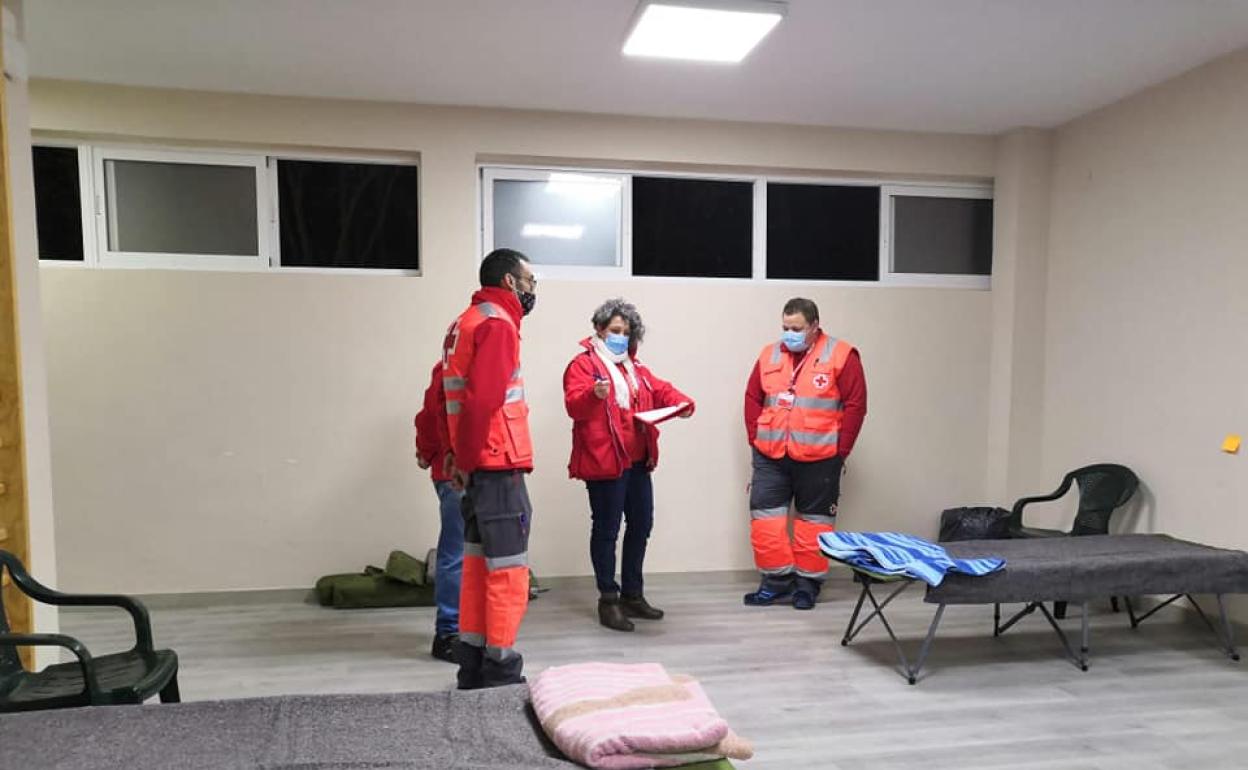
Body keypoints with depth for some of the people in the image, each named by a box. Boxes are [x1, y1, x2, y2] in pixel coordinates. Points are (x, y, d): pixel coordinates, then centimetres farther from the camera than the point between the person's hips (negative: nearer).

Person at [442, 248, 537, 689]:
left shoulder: (467, 322, 20)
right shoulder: (497, 324, -11)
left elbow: (454, 394, 19)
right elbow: (482, 399, -21)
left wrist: (460, 455, 13)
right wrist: (467, 458, -12)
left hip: (478, 463, 10)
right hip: (498, 464, -10)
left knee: (478, 564, 13)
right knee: (507, 572, -3)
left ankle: (473, 668, 21)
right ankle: (500, 673, 4)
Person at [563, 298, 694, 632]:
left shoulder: (635, 368, 19)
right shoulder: (583, 364, -5)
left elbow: (660, 391, 14)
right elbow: (574, 405, -18)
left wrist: (682, 402, -6)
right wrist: (594, 394, -39)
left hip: (638, 461, 8)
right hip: (604, 462, -8)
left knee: (641, 525, 14)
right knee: (606, 530, 0)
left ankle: (633, 594, 28)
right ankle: (608, 600, 11)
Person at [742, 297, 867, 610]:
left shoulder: (841, 356, -5)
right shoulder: (769, 355, 8)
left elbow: (855, 405, -6)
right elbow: (752, 399, 13)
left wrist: (839, 450, -8)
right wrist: (756, 438, 4)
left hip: (818, 459, -3)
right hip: (770, 457, 4)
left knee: (814, 519, 7)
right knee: (765, 516, 1)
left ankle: (808, 582, 19)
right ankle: (777, 580, 12)